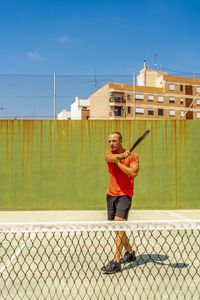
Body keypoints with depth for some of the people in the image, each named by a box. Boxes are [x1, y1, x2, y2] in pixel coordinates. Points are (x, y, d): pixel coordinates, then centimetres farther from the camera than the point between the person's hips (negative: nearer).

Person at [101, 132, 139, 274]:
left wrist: (118, 162, -14)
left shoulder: (133, 155, -3)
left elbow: (133, 173, -17)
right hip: (111, 194, 5)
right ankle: (130, 253, 33)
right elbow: (110, 157, -17)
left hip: (125, 195, -5)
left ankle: (116, 262, -11)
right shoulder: (109, 153, 7)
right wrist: (121, 156, -37)